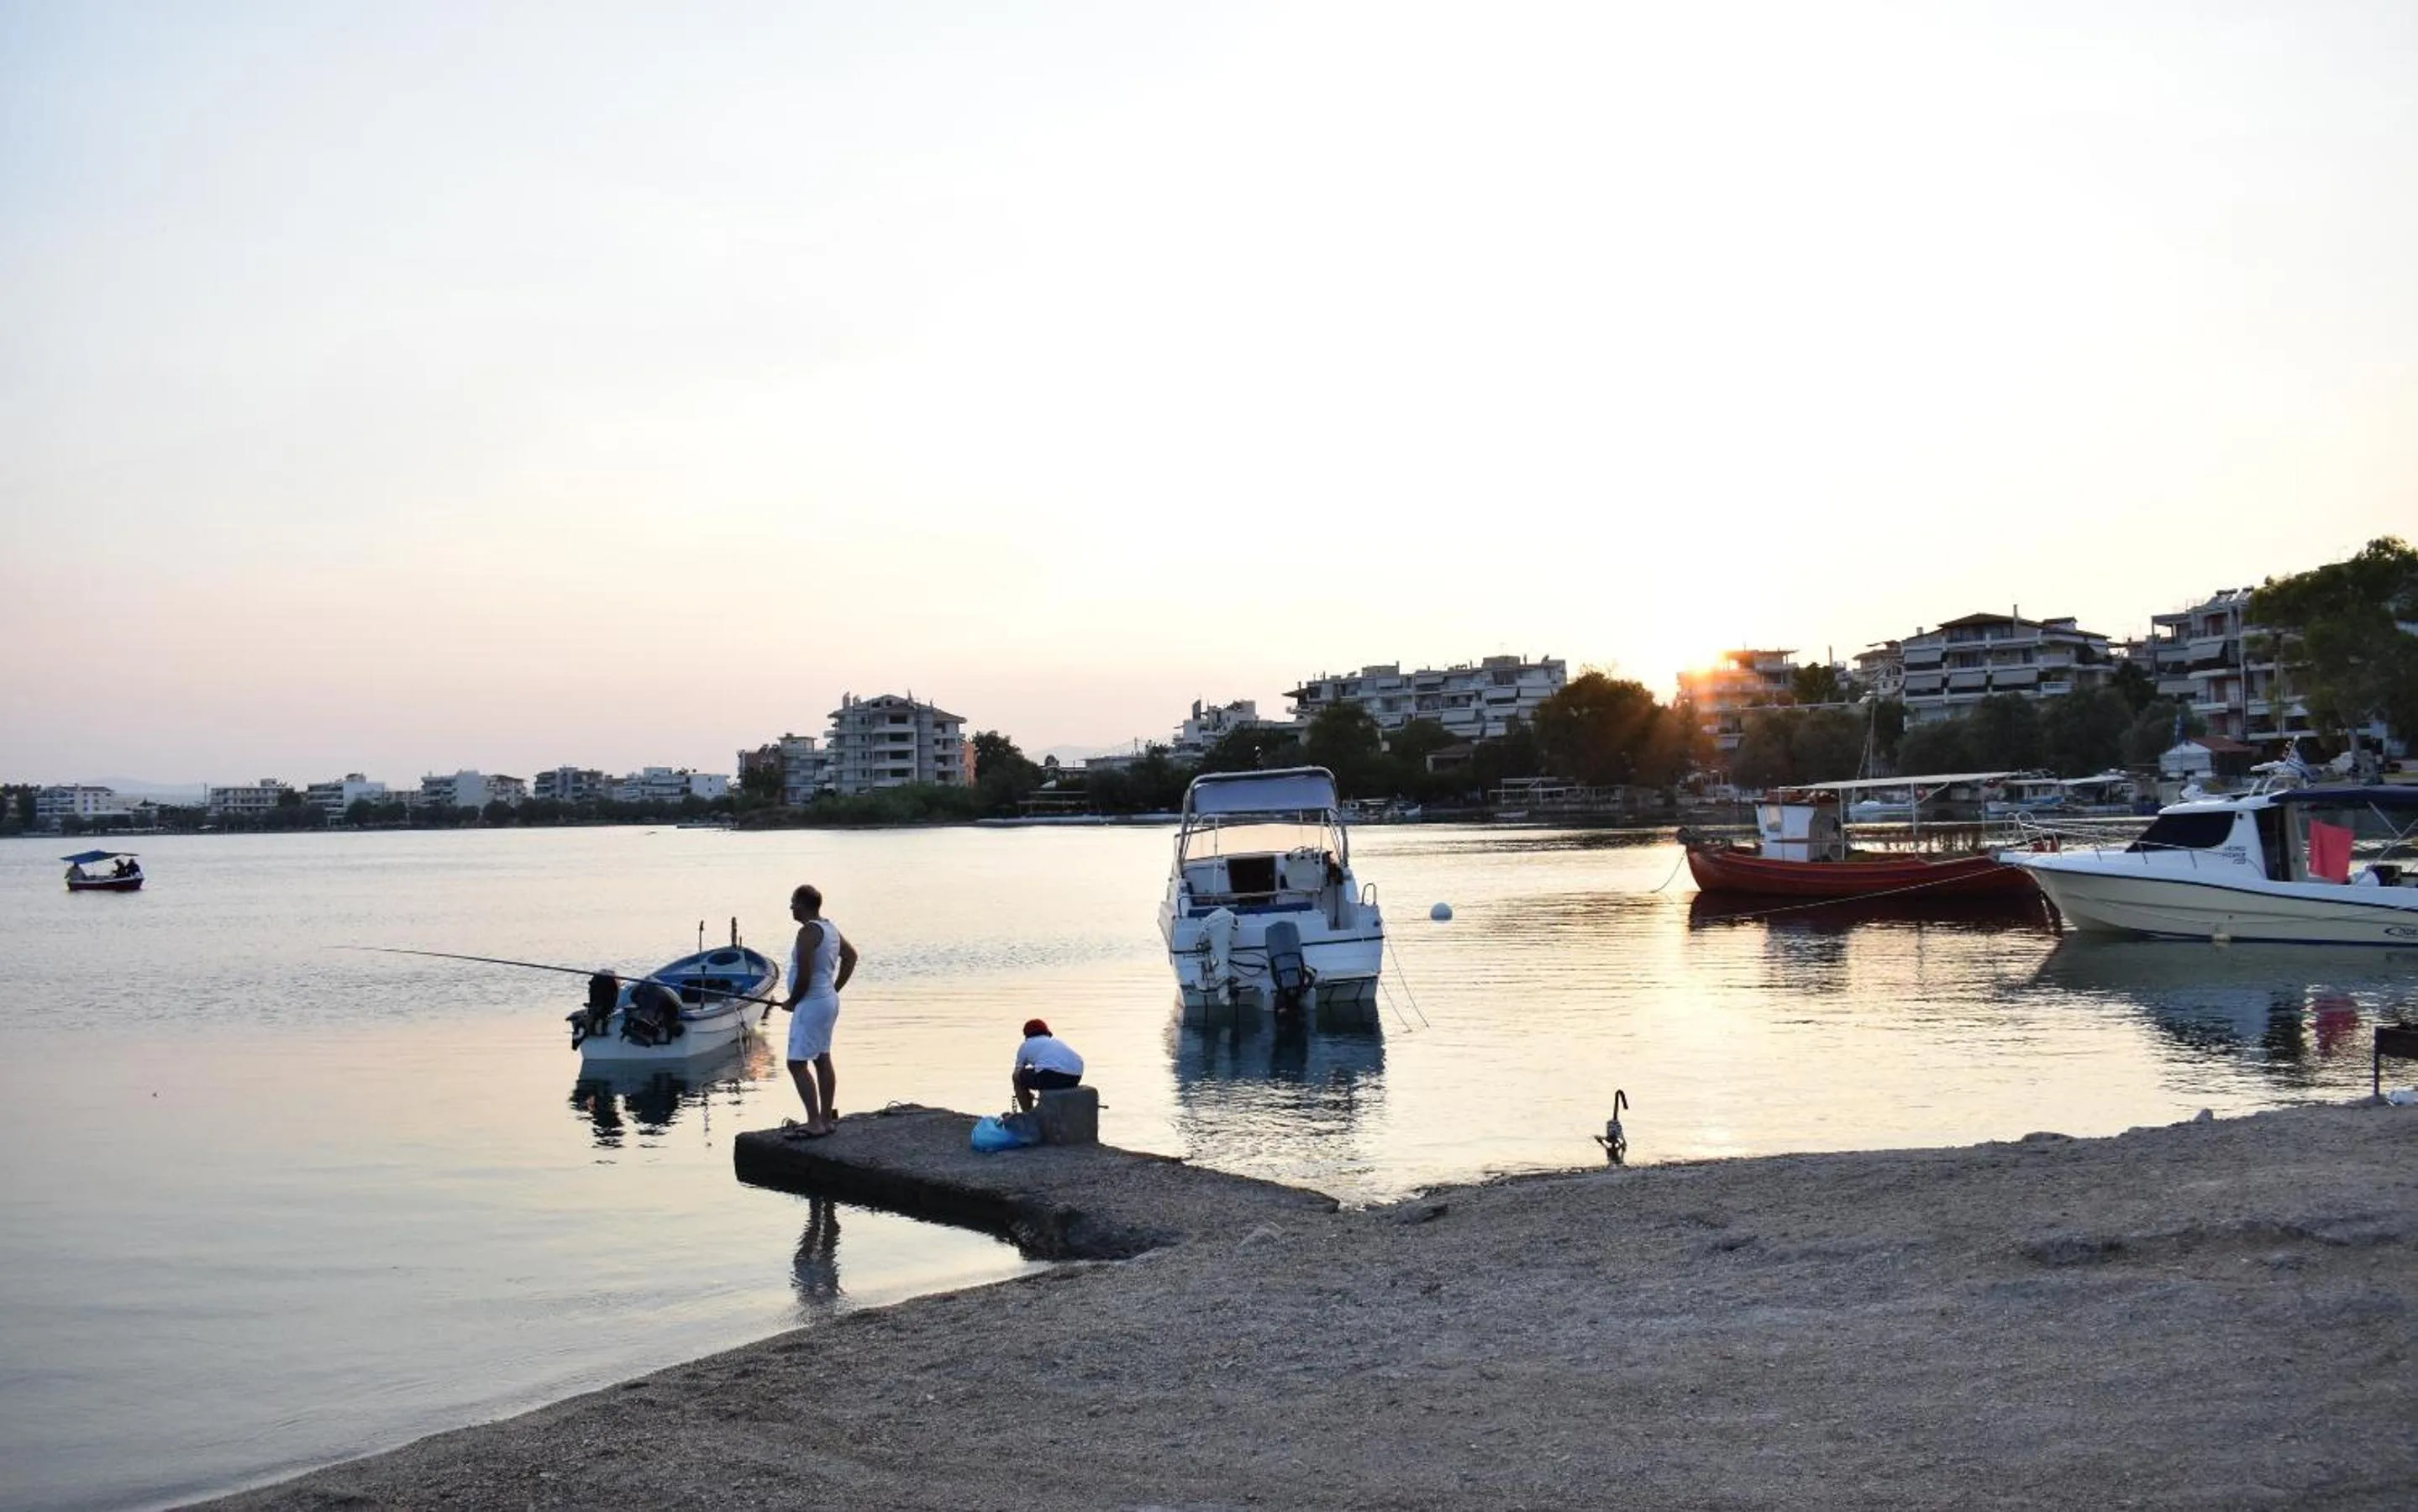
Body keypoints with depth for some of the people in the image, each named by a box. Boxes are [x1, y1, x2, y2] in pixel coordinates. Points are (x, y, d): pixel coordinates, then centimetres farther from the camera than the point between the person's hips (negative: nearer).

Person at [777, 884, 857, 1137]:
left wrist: (792, 1002, -8)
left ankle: (815, 1123, -12)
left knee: (797, 1063, -8)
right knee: (822, 1060, 16)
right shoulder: (830, 928, 9)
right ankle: (826, 1119, 21)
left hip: (811, 1004, -10)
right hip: (829, 1000, 10)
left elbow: (804, 976, -24)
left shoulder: (808, 932, -20)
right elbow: (851, 956, 22)